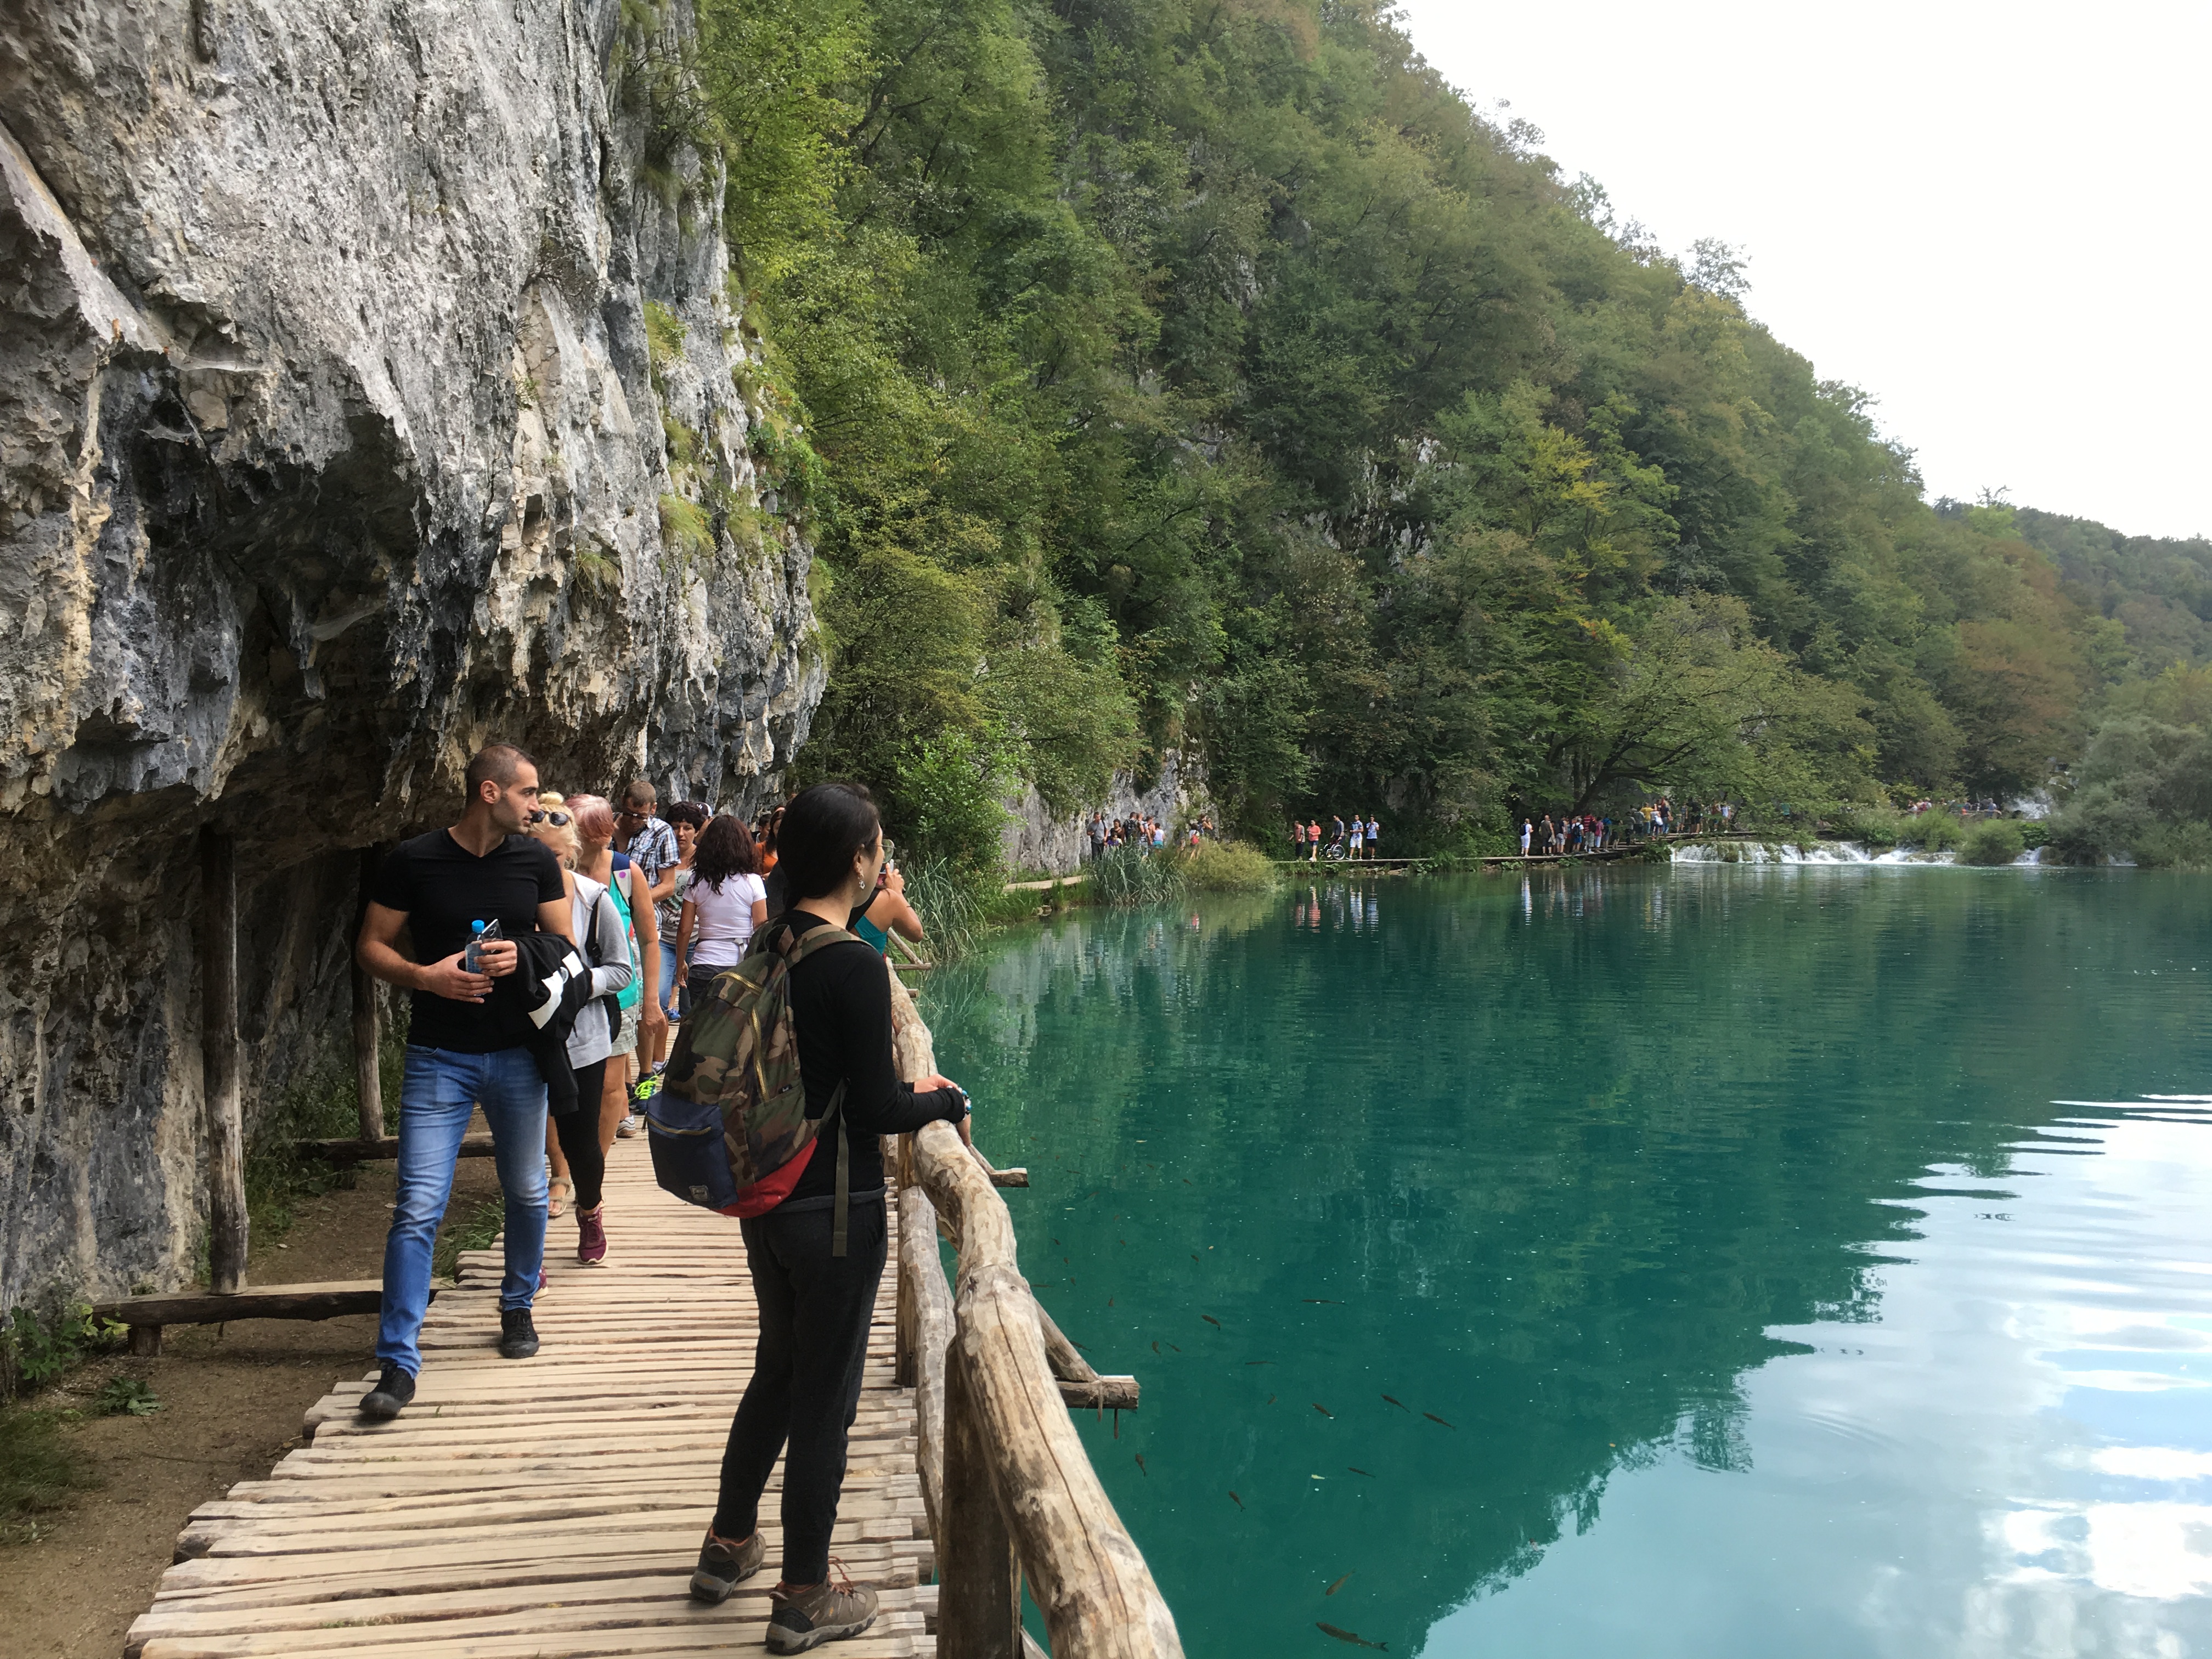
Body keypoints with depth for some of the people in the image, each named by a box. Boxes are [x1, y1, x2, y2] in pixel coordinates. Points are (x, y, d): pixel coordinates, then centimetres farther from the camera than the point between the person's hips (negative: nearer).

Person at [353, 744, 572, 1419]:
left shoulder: (537, 862, 2)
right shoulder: (414, 861, -6)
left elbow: (565, 945, 9)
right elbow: (371, 946, 0)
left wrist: (523, 956, -13)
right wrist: (425, 975, -18)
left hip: (518, 1053, 3)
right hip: (439, 1057, -3)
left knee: (527, 1192, 14)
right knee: (417, 1207, -7)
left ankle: (518, 1307, 38)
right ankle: (399, 1362, -1)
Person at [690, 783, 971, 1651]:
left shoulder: (768, 950, 3)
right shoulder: (855, 966, -21)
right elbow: (876, 1112, -18)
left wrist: (903, 1089, 16)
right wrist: (945, 1101, 0)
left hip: (766, 1200, 8)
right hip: (833, 1212, -8)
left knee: (777, 1373, 25)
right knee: (824, 1399, 6)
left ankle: (730, 1544, 40)